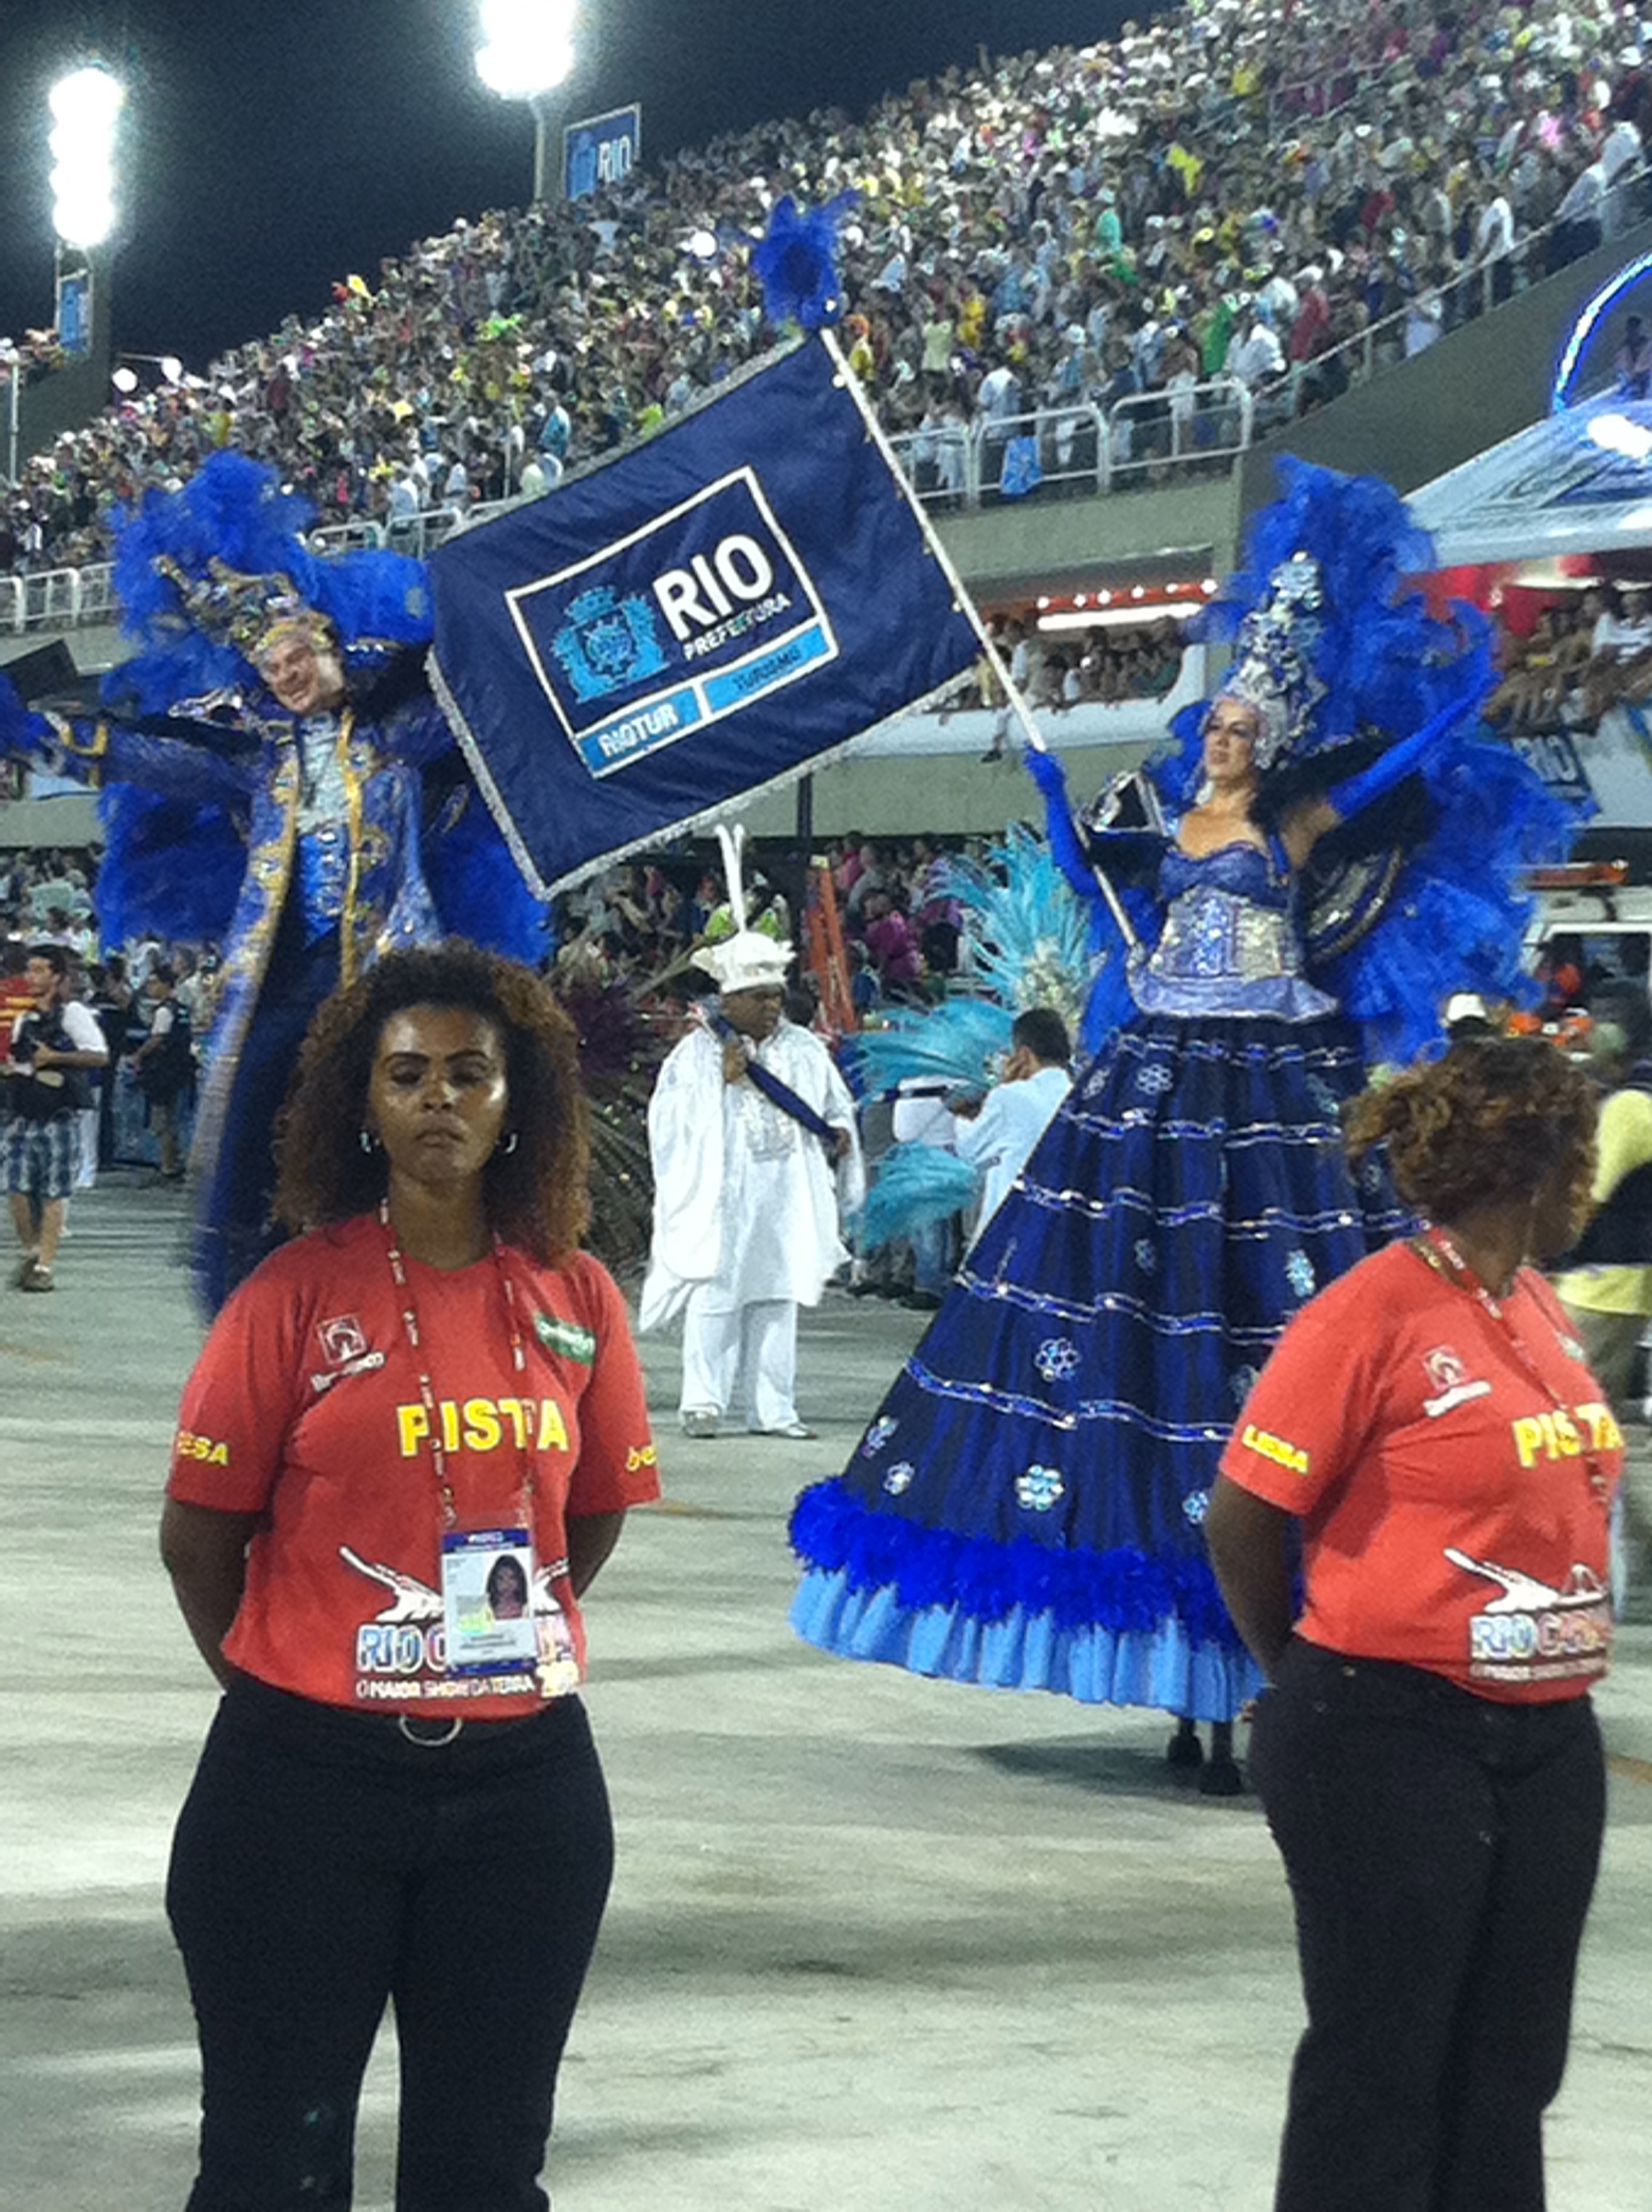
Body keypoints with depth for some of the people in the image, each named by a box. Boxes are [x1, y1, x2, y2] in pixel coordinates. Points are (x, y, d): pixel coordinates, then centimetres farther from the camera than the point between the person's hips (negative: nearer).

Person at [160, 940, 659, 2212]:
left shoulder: (575, 1299, 2)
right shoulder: (299, 1293, -8)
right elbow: (201, 1536, -1)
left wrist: (499, 1652, 12)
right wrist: (287, 1687, 9)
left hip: (524, 1775, 3)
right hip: (306, 1775, -3)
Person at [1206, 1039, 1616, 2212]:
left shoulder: (1540, 1304, 8)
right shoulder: (1372, 1312, -15)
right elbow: (1242, 1520, -11)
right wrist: (1304, 1675, 3)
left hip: (1550, 1738, 7)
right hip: (1390, 1739, -7)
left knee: (1509, 2065, 14)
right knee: (1381, 2068, 3)